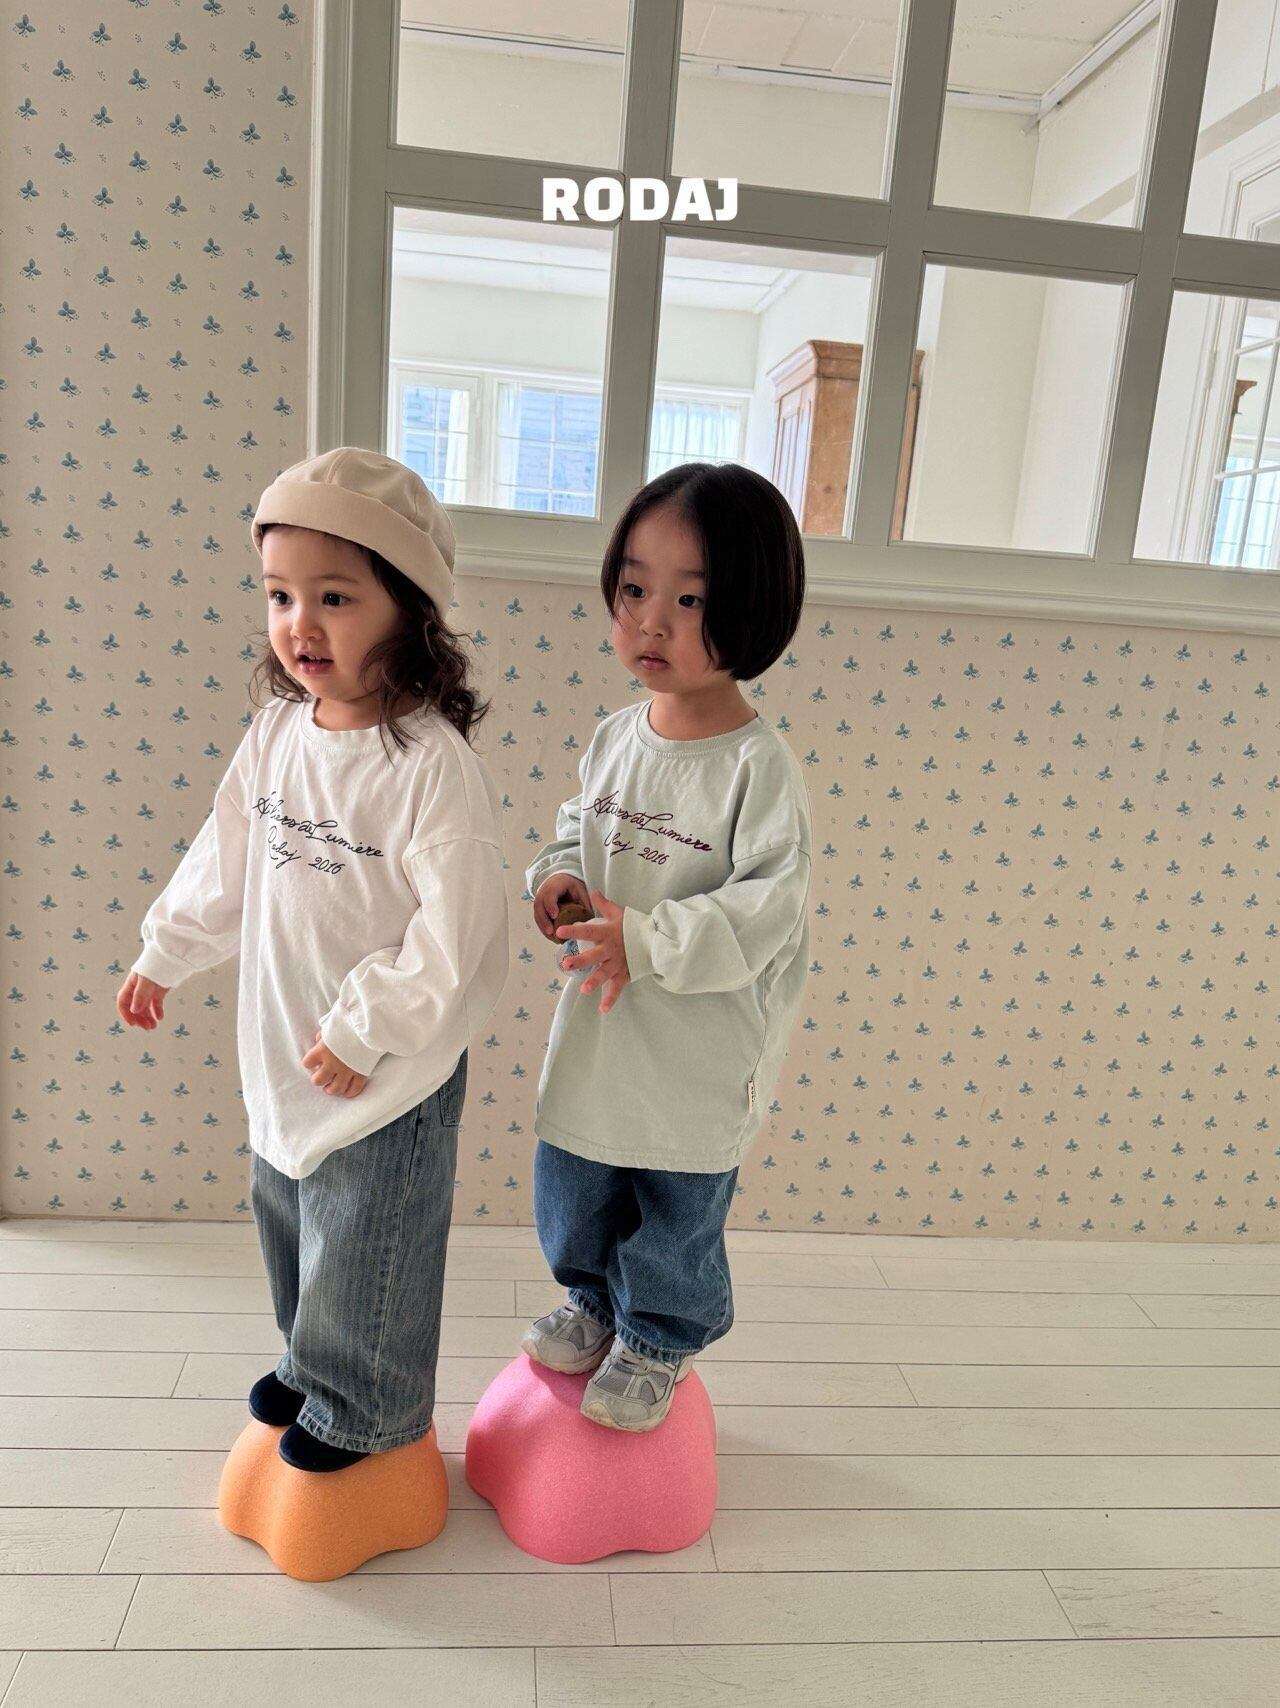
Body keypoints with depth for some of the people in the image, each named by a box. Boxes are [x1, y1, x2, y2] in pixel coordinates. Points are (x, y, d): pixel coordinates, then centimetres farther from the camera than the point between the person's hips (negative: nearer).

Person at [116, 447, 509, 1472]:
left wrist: (363, 1031, -19)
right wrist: (165, 956, 17)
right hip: (282, 1053, 7)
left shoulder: (433, 764, -25)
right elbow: (225, 860, 10)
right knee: (288, 1221, 26)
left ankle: (362, 1410, 41)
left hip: (387, 1073, -7)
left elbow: (454, 934, -24)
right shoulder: (278, 733, -4)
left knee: (365, 1251, 13)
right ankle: (313, 1365, 53)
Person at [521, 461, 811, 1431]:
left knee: (676, 1225, 17)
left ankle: (659, 1344, 45)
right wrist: (559, 875, -6)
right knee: (572, 1201, 24)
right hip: (597, 1031, 6)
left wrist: (647, 939, -30)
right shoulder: (615, 737, -2)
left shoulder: (759, 767, -21)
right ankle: (596, 1306, 52)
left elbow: (769, 909, -23)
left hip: (699, 1058, -5)